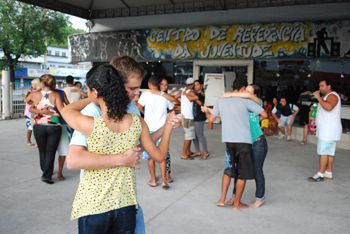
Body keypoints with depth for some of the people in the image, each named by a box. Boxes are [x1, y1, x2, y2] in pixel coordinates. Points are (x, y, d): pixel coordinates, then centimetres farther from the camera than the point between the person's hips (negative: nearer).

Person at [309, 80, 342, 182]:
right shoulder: (327, 96, 22)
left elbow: (328, 107, -32)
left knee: (323, 152, -10)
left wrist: (318, 97, -23)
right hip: (327, 130, 10)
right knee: (330, 152, 10)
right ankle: (329, 173, 13)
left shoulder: (332, 95, -11)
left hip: (329, 130, -10)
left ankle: (320, 174, -8)